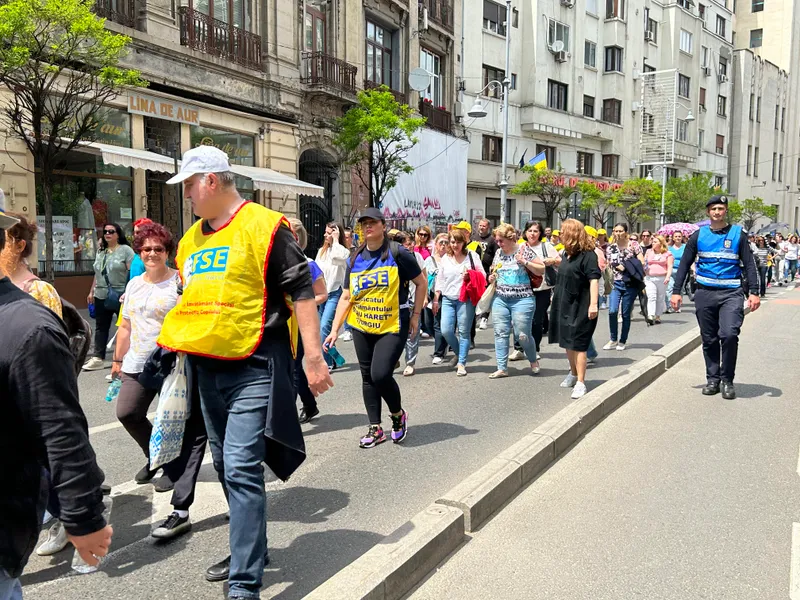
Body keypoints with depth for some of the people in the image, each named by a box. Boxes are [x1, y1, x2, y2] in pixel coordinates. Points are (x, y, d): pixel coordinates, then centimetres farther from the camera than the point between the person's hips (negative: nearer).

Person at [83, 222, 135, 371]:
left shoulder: (125, 250, -5)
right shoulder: (101, 252, 17)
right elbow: (97, 274, 23)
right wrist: (92, 292, 20)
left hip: (121, 296, -7)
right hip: (101, 296, 7)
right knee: (101, 327, 9)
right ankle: (98, 358, 14)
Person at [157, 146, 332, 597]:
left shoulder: (264, 226, -8)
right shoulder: (191, 239, 14)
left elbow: (301, 291, -12)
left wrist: (314, 357, -16)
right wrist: (172, 337, 12)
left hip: (255, 367, -8)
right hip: (208, 369, 8)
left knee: (242, 470, -12)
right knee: (227, 468, 17)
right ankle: (247, 551, 36)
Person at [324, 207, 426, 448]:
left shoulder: (397, 253, -7)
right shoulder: (355, 259, 7)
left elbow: (421, 283, 1)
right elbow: (346, 297, 8)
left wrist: (416, 315, -2)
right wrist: (334, 329, 3)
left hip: (392, 327, -5)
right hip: (362, 328, 5)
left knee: (380, 374, -15)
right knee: (367, 377, 9)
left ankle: (398, 414, 14)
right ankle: (375, 428, 23)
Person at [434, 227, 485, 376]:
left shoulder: (472, 256, 2)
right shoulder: (445, 258, 13)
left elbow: (482, 275, 3)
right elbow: (440, 279, 16)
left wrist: (470, 275, -17)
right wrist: (436, 298, 13)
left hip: (465, 299, -3)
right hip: (448, 299, 3)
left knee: (463, 332, -2)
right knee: (446, 331, -3)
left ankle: (461, 363, 9)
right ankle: (459, 353, 23)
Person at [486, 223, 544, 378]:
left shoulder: (525, 250, -6)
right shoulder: (498, 253, 9)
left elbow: (542, 270, -5)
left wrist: (524, 262, -17)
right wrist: (492, 278, 1)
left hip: (522, 300, -5)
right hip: (500, 299, 5)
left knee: (523, 335, -1)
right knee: (500, 333, 2)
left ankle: (533, 360, 27)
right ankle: (502, 368, 10)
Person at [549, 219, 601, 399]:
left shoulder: (587, 254, -15)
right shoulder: (567, 253, 11)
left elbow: (594, 279, -23)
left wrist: (593, 304, -30)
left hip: (581, 306, -9)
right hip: (565, 304, 9)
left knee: (577, 344, -6)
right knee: (567, 342, 17)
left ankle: (580, 383, 1)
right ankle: (573, 373, 36)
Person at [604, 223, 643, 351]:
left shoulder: (633, 245, -1)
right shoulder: (610, 248, 8)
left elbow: (641, 263, -5)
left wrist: (626, 267, -11)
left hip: (630, 284, -2)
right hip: (616, 283, 2)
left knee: (626, 314, 3)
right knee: (612, 311, -13)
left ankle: (622, 341, 19)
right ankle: (613, 340, 5)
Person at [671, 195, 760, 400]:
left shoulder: (738, 234, 5)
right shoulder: (699, 235, 7)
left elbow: (749, 264, 4)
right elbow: (684, 264, 8)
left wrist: (754, 292, -5)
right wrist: (676, 291, 1)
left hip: (731, 293, -2)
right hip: (705, 293, 2)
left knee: (729, 335, -16)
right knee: (709, 339, 7)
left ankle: (727, 380, 0)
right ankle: (712, 379, 19)